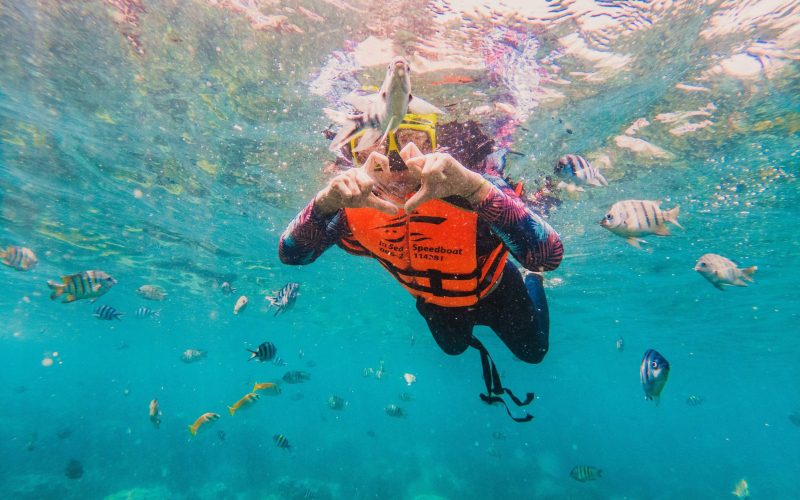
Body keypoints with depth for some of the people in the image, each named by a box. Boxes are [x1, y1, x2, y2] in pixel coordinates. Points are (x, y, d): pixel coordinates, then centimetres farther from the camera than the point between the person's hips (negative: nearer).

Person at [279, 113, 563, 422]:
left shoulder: (467, 183, -41)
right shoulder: (356, 200, -30)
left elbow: (550, 257, -51)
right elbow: (290, 255, -34)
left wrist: (475, 187, -64)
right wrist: (325, 202, -54)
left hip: (496, 293, -2)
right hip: (436, 303, 3)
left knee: (533, 353, 27)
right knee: (454, 348, 35)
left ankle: (532, 280, 50)